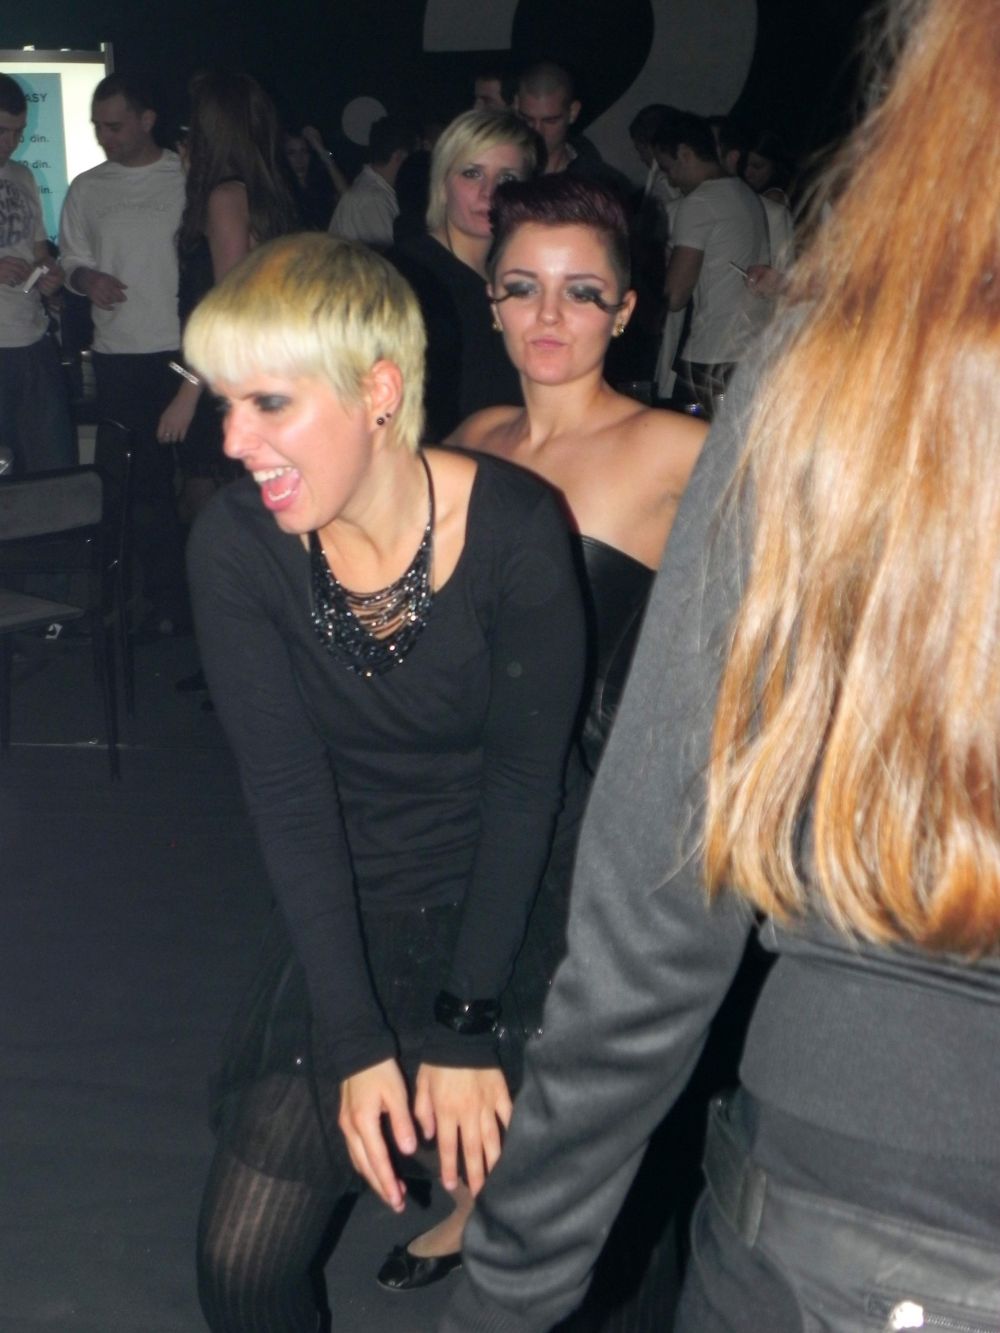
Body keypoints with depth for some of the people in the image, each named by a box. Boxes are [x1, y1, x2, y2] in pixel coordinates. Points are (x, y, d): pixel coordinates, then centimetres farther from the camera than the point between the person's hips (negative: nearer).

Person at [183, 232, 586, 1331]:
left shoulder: (514, 527, -19)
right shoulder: (234, 545, -13)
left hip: (512, 900, -2)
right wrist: (355, 1038, -18)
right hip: (344, 909, 2)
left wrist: (466, 1023, -15)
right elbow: (288, 794, -13)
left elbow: (527, 779, -13)